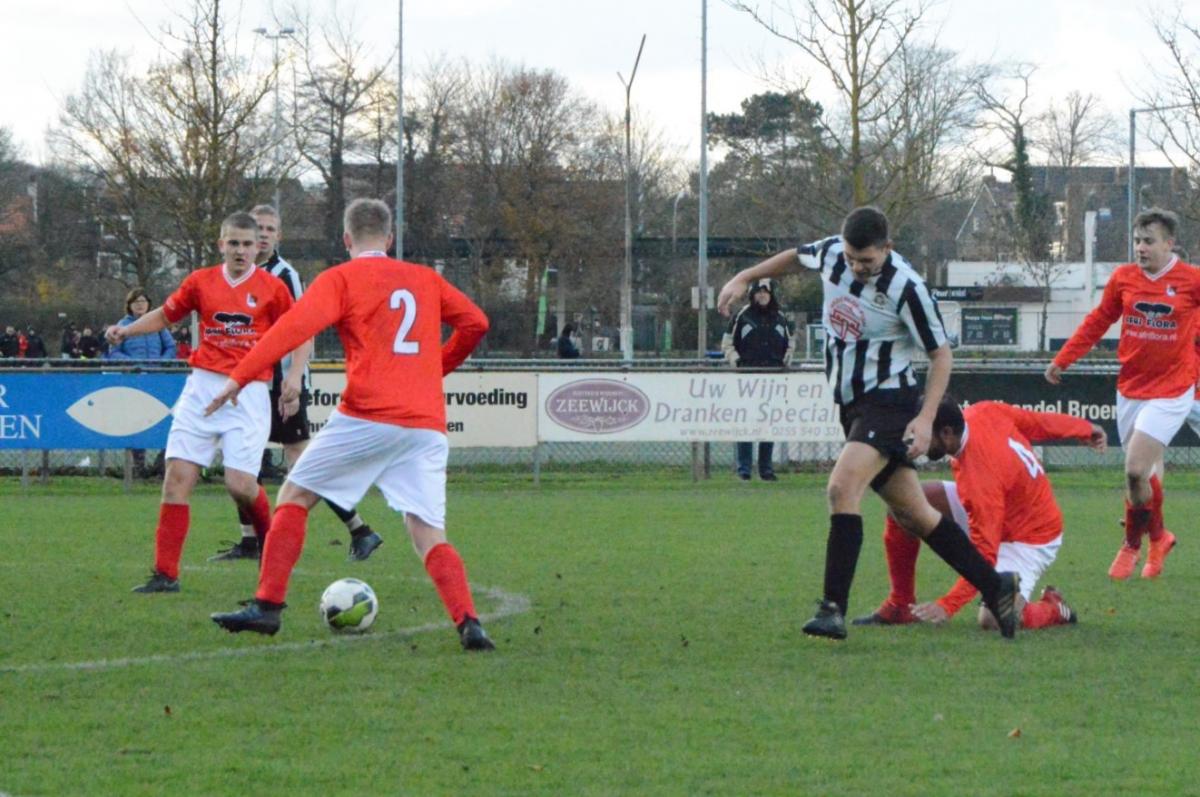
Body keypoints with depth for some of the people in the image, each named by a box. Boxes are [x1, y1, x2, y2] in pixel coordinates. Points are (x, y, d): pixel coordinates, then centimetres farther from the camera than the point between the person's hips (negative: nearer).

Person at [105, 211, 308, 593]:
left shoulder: (272, 288, 1)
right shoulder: (201, 282, 8)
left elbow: (301, 335, 8)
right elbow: (166, 314, 21)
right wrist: (126, 331, 7)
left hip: (249, 393, -3)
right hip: (202, 388, 3)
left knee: (239, 483, -13)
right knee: (178, 476, -6)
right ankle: (165, 574, -3)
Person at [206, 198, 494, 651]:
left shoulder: (342, 279, 4)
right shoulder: (425, 279, 18)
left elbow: (296, 326, -10)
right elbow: (475, 322, 19)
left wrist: (239, 377, -12)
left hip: (367, 417, -4)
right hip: (427, 424, 4)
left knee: (294, 496, 12)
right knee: (430, 536, 3)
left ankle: (267, 607, 5)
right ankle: (468, 624, -18)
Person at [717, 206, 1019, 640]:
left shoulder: (906, 288, -19)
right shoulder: (831, 253, -2)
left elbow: (941, 353, -12)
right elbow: (796, 255, 23)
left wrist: (926, 418, -20)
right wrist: (744, 278, 21)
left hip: (889, 402, -8)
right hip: (852, 404, 8)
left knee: (842, 487, -25)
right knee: (911, 511, 9)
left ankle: (833, 609, -26)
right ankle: (996, 587, 19)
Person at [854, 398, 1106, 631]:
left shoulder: (980, 477, -38)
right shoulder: (982, 412, -18)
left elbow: (984, 557, -33)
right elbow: (1040, 423, -1)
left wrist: (947, 606, -37)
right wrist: (1085, 429, 16)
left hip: (1029, 539, -9)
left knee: (993, 620, -27)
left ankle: (1054, 610, 7)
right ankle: (900, 606, 4)